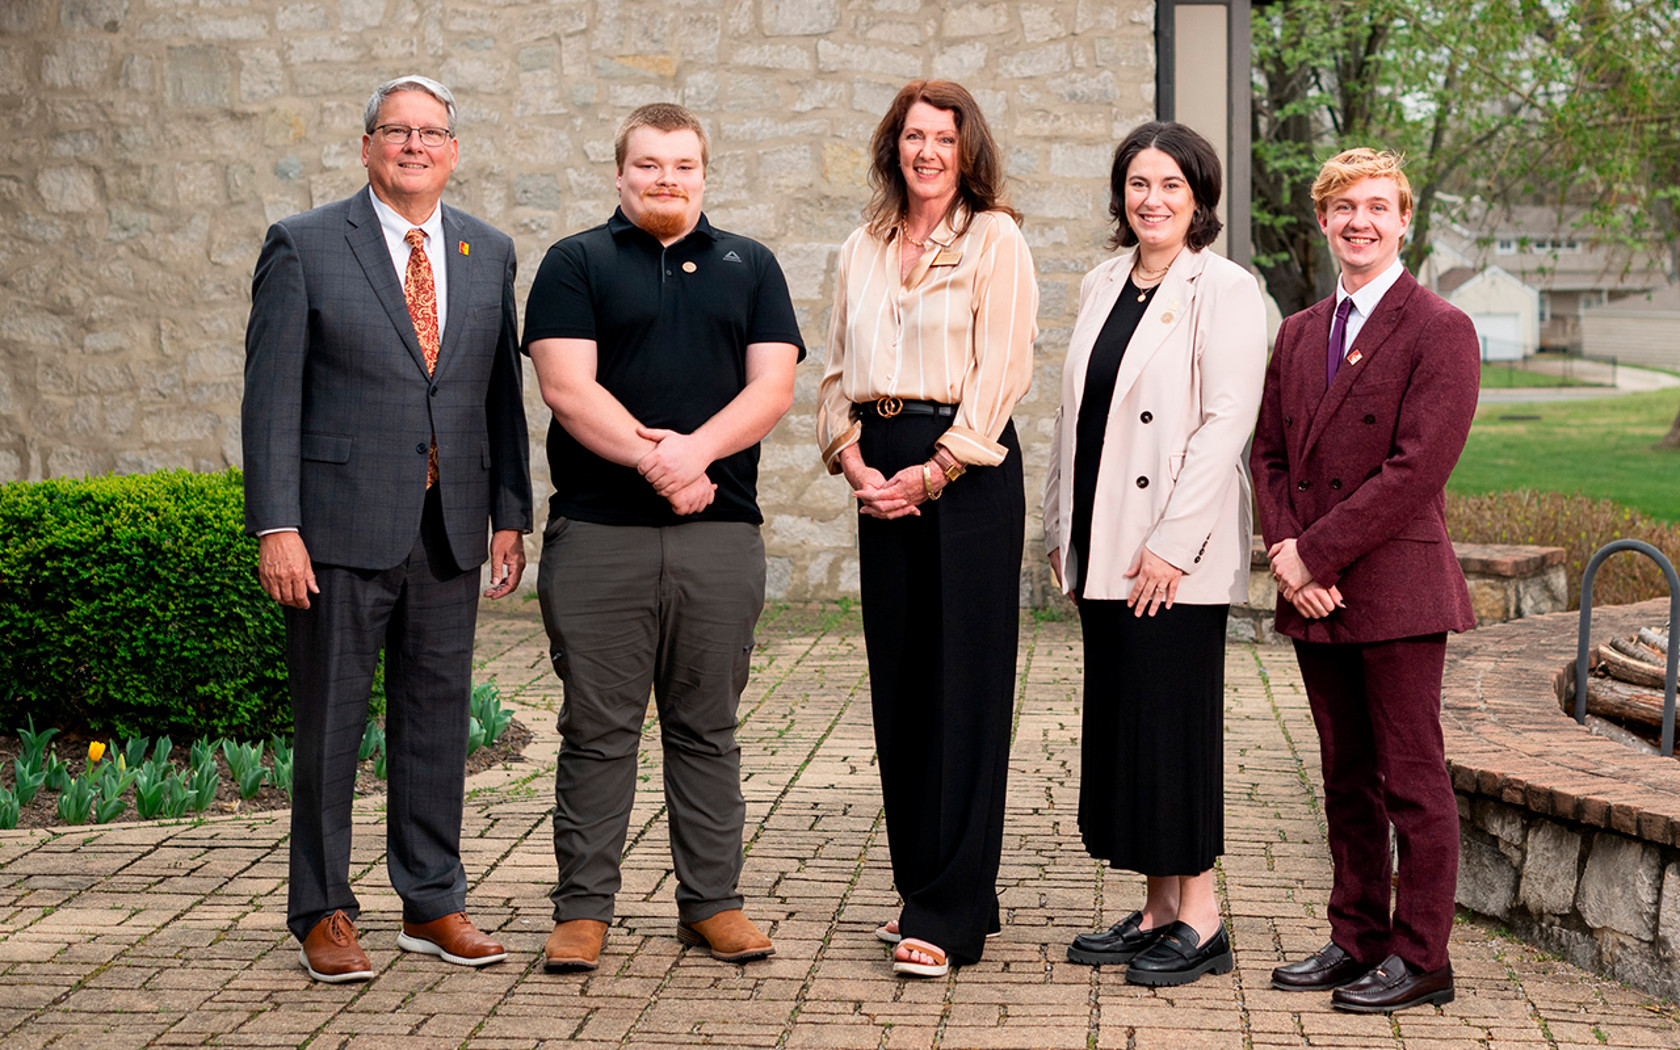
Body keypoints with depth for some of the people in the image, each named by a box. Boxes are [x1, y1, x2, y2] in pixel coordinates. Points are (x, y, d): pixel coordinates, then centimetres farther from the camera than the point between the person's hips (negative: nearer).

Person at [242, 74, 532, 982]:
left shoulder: (491, 254, 11)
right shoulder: (304, 246, -2)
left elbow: (501, 392, 13)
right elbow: (271, 395, -6)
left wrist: (511, 516, 7)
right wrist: (275, 527, -12)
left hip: (449, 532, 4)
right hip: (340, 526, -4)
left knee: (438, 719, 10)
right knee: (329, 724, 3)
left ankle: (433, 904, 22)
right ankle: (322, 913, 16)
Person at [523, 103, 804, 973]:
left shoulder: (749, 267, 14)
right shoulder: (575, 264, 7)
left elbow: (772, 386, 3)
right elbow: (567, 388, -5)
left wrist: (695, 448, -14)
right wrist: (654, 459, -16)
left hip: (719, 533, 2)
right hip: (598, 533, -2)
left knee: (707, 728, 8)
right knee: (597, 728, 2)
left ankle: (712, 902, 16)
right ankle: (583, 909, 10)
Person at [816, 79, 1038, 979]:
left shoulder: (995, 241, -1)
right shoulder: (863, 249, 15)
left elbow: (1000, 372, -9)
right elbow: (837, 368, 15)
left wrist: (933, 472, -13)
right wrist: (854, 461, -1)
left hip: (967, 469, -6)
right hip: (882, 476, 6)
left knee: (962, 686, -5)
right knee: (897, 683, 8)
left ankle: (949, 914, -3)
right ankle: (921, 886, 19)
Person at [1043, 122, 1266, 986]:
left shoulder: (1224, 291, -7)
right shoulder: (1102, 285, 15)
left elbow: (1227, 422, -14)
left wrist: (1172, 543, -18)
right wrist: (1061, 527, 15)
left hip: (1175, 555, -7)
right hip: (1103, 549, 7)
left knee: (1173, 719, -4)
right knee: (1118, 719, 9)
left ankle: (1199, 920, 6)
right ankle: (1158, 908, 19)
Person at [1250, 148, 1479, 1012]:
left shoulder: (1441, 331, -7)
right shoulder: (1297, 333, 15)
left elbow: (1418, 466, -16)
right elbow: (1269, 453, 13)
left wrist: (1314, 553, -15)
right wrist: (1286, 551, -5)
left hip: (1396, 586, -6)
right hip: (1315, 593, 7)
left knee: (1412, 779, 0)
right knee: (1346, 777, 13)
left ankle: (1420, 959, 9)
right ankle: (1357, 939, 23)